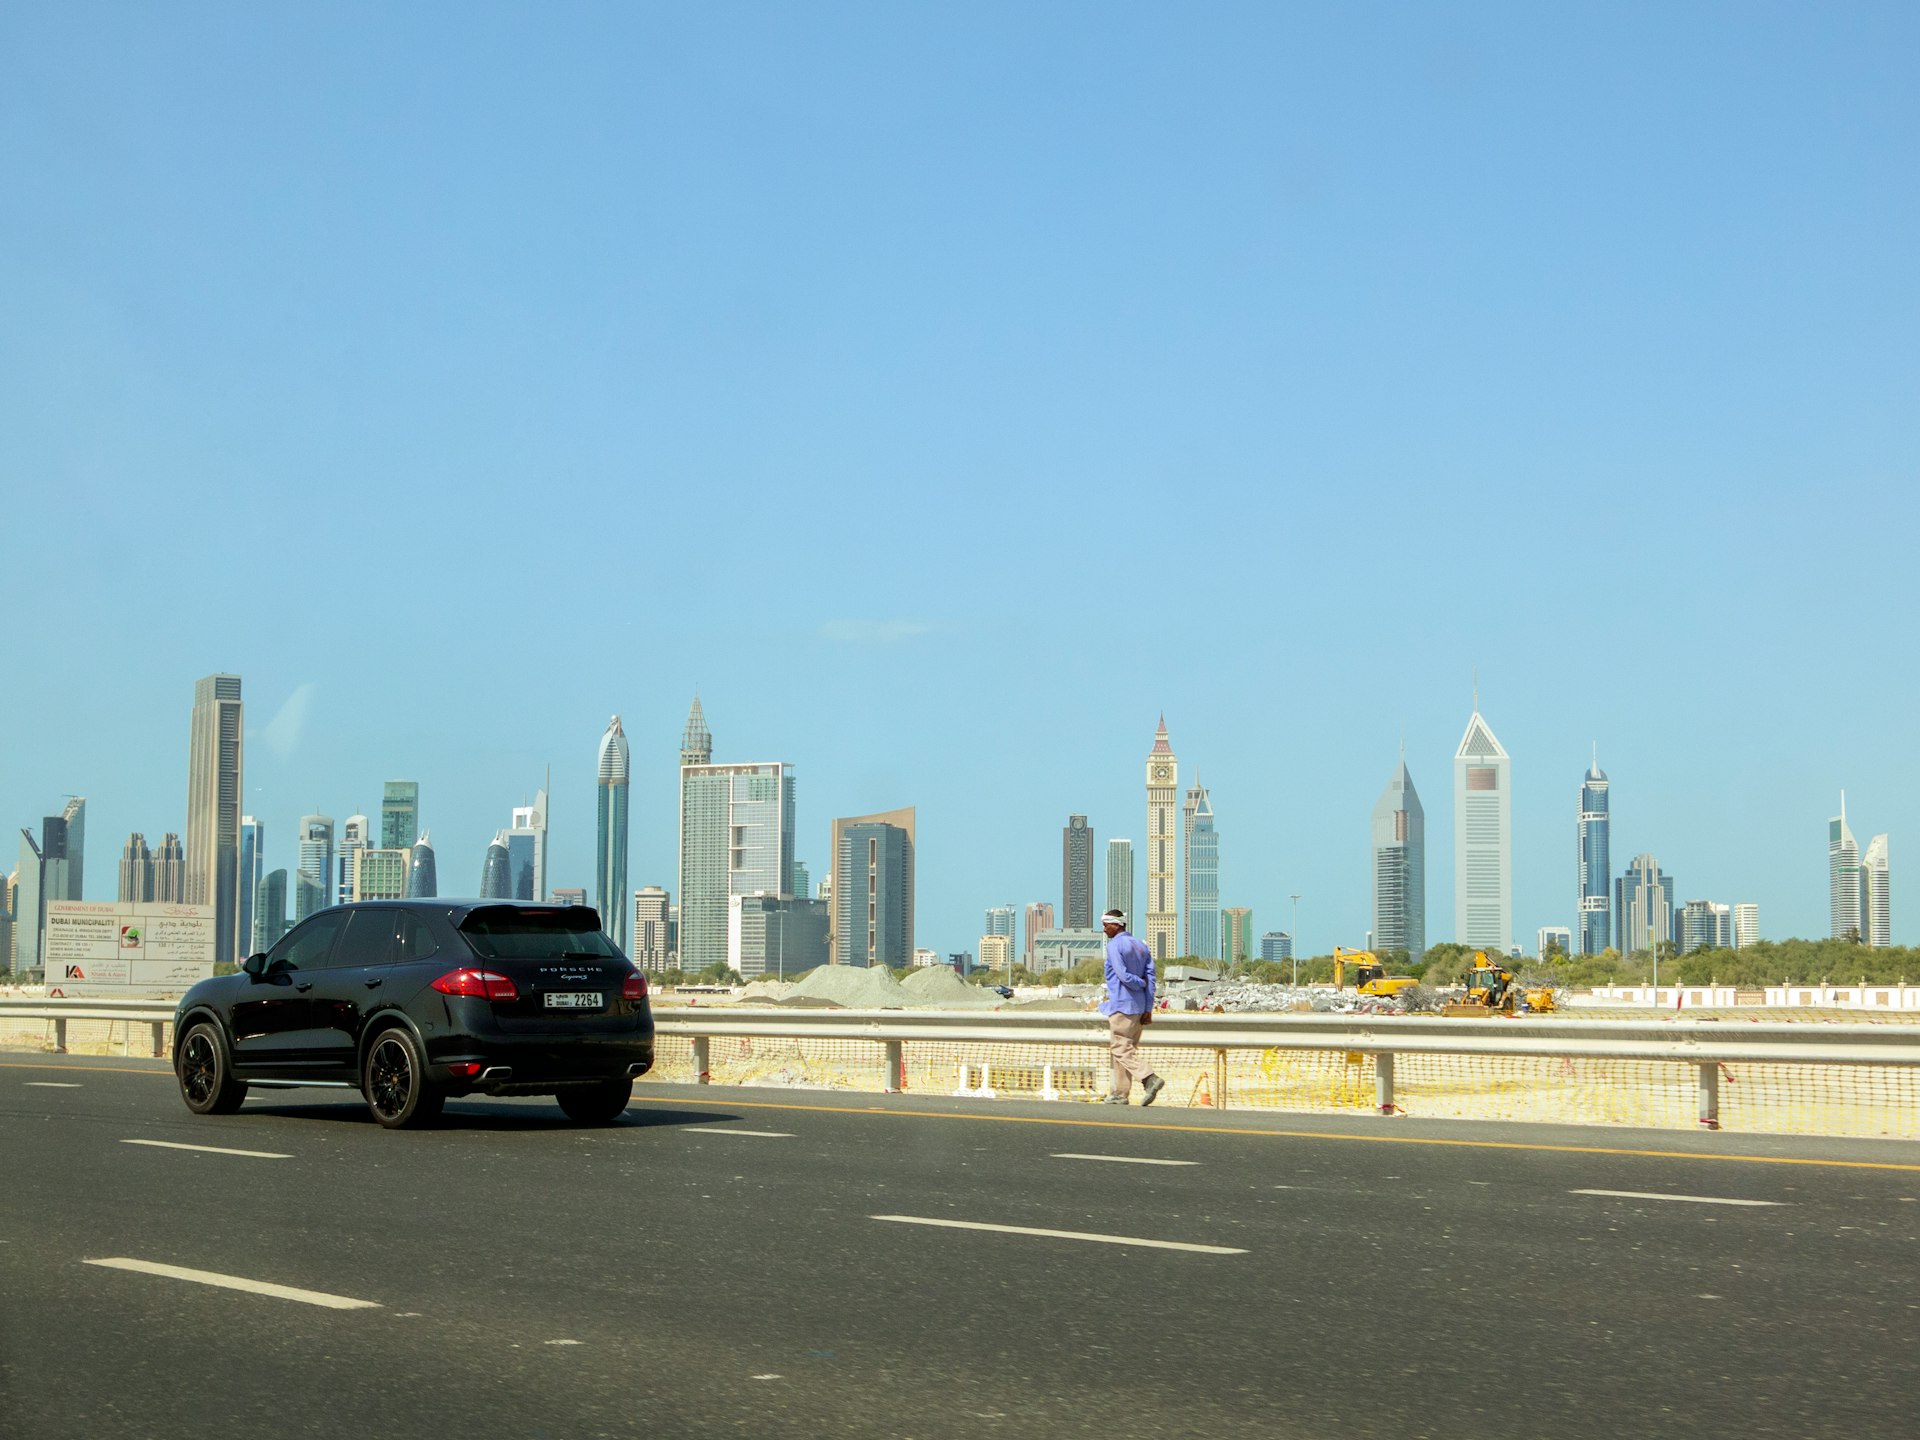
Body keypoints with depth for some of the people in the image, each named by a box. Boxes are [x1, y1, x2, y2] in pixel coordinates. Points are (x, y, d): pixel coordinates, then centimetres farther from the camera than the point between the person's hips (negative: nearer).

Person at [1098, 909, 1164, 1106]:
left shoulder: (1114, 945, -8)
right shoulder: (1141, 947, 15)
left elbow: (1123, 975, -17)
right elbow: (1150, 977, 9)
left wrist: (1141, 984, 1)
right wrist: (1148, 1008, 5)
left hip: (1121, 1005, -8)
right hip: (1139, 1006, 8)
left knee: (1121, 1048, -7)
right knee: (1126, 1048, 11)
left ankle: (1150, 1078, -24)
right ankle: (1120, 1094, 11)